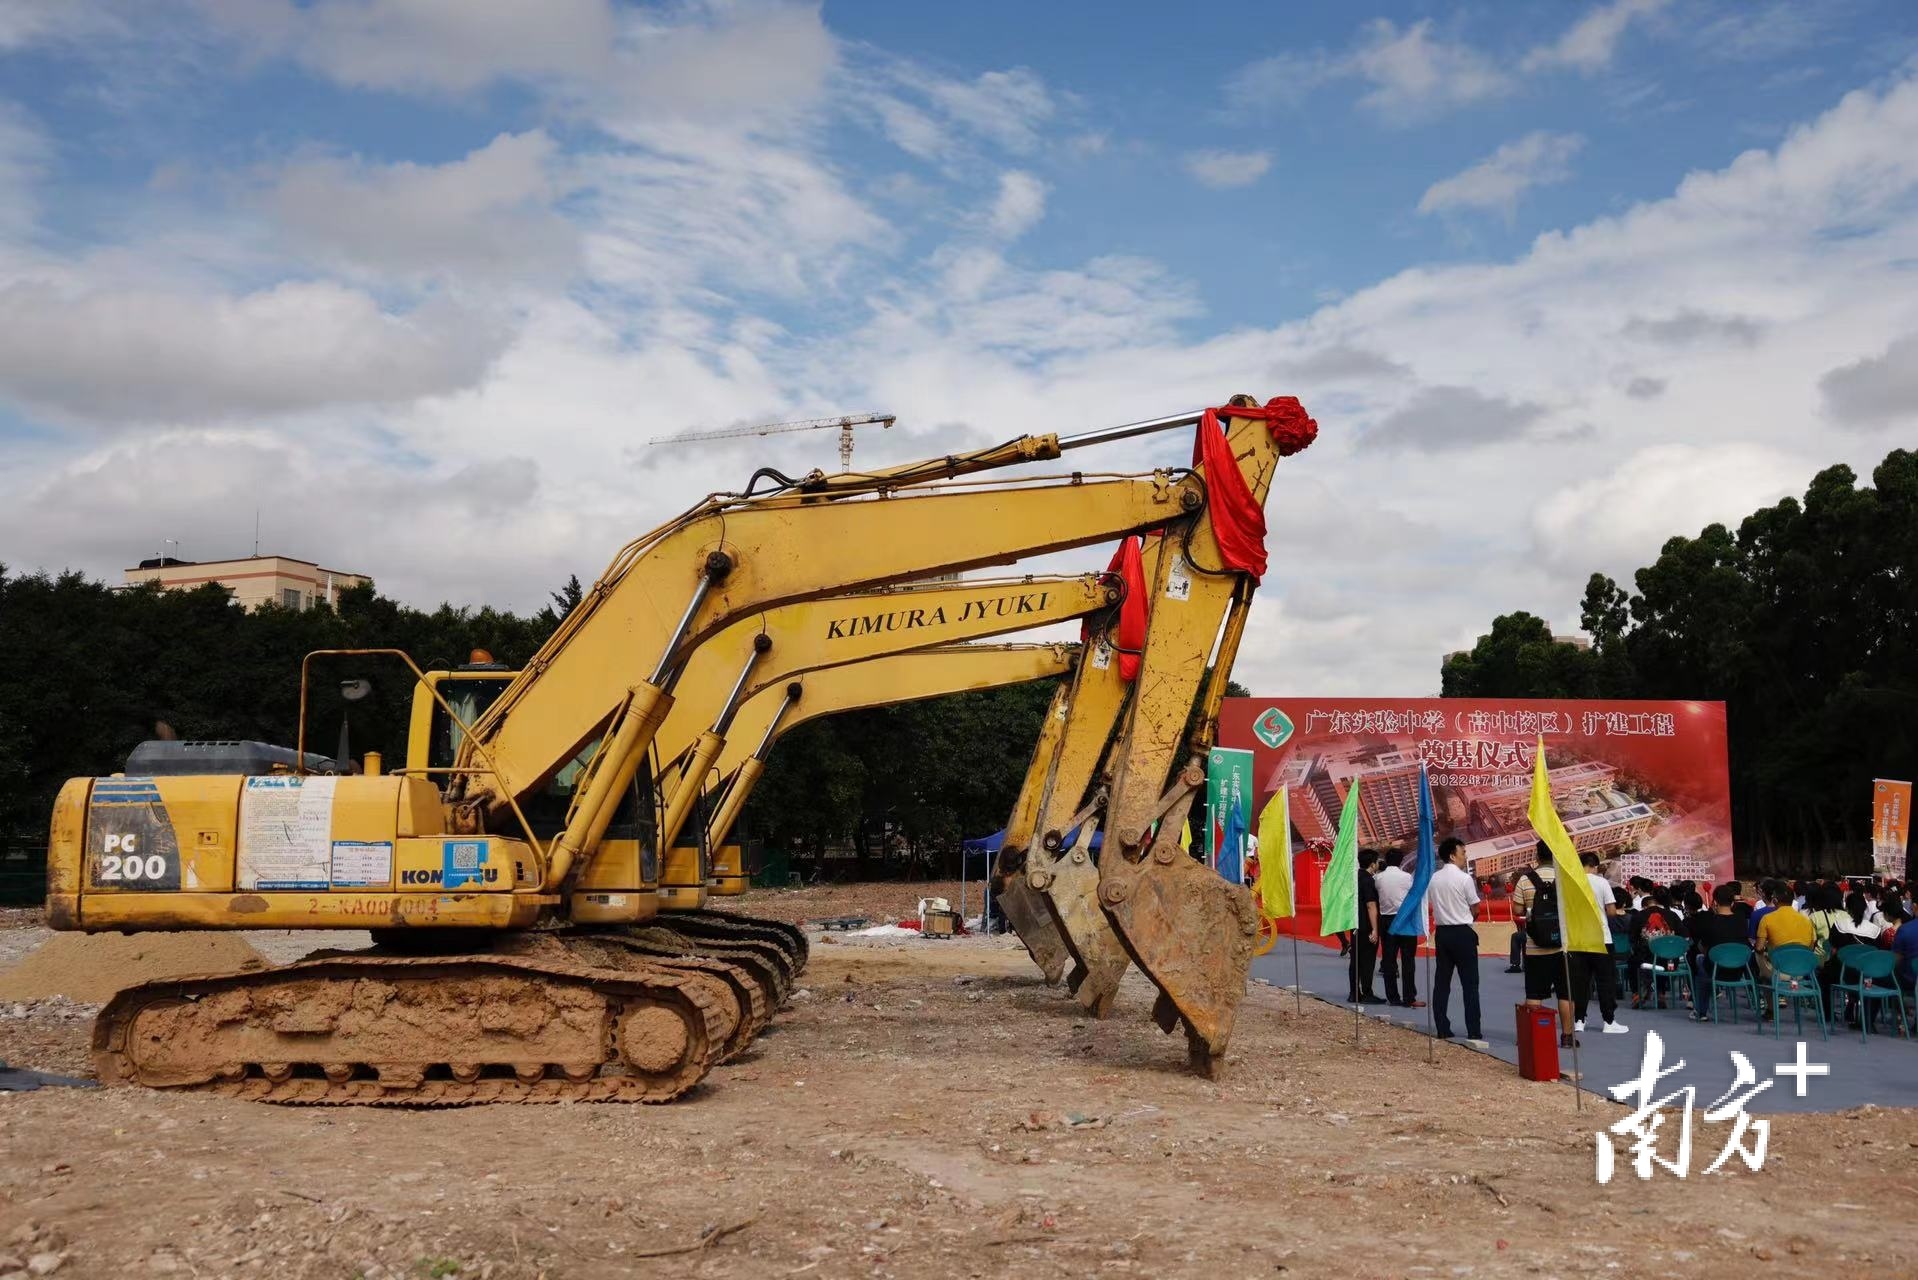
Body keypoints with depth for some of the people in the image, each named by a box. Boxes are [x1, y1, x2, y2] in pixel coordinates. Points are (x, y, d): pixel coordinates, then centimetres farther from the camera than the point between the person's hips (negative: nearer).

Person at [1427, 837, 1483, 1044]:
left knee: (1441, 982, 8)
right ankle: (1474, 1032, 0)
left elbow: (1431, 904, 10)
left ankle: (1442, 1029, 9)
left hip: (1441, 932, 5)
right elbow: (1475, 910, -5)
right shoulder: (1464, 879, -12)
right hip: (1463, 933, -5)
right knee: (1469, 983, 1)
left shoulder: (1433, 879, 5)